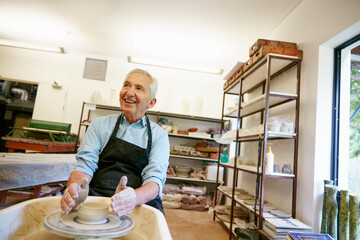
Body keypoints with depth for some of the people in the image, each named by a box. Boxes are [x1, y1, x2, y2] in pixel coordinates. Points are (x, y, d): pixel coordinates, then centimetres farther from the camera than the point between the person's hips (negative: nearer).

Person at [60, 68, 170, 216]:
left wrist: (134, 198, -30)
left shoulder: (159, 135, 5)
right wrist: (75, 189, -23)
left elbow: (155, 179, -6)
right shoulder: (99, 124, 11)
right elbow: (85, 165, 2)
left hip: (141, 204, 0)